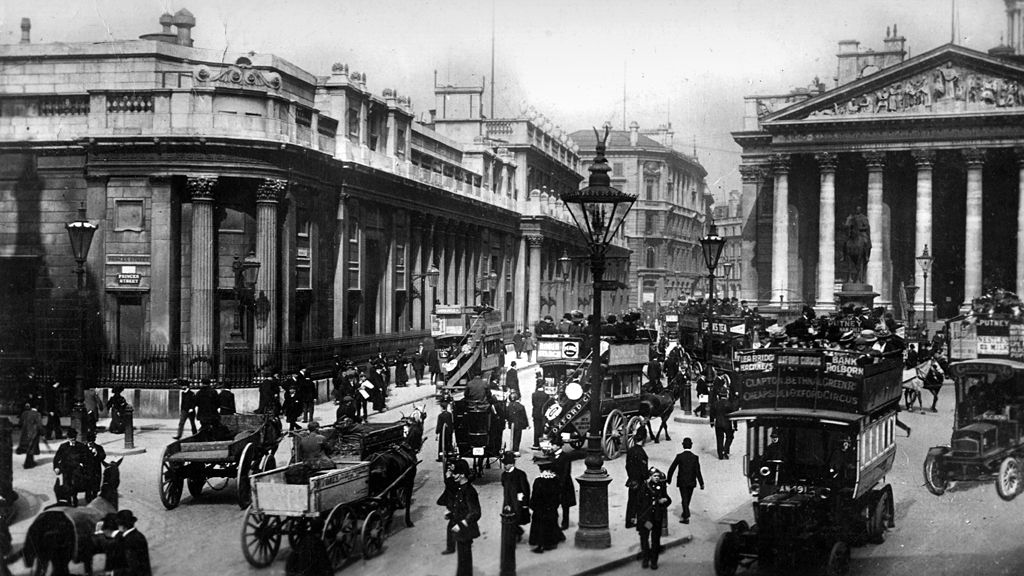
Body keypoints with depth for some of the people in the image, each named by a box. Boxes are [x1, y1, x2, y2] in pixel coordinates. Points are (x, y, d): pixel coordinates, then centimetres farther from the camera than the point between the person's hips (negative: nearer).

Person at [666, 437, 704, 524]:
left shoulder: (679, 456, -13)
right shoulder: (695, 457, -11)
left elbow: (671, 469, -7)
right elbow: (698, 472, -11)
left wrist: (669, 479, 7)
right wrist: (701, 483, -3)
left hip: (682, 482, -2)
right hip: (691, 482, 2)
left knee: (684, 499, 4)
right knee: (687, 499, 19)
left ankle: (686, 517, -5)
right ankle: (685, 515, 34)